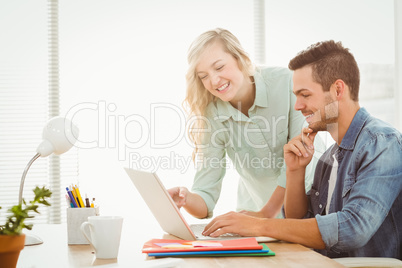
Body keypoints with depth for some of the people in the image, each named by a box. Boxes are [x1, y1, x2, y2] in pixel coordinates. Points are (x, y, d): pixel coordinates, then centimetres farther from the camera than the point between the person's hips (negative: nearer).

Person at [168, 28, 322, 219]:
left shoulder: (287, 83, -17)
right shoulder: (211, 117, -11)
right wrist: (186, 200, -35)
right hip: (256, 205, 2)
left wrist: (266, 213, -22)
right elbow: (205, 196, -12)